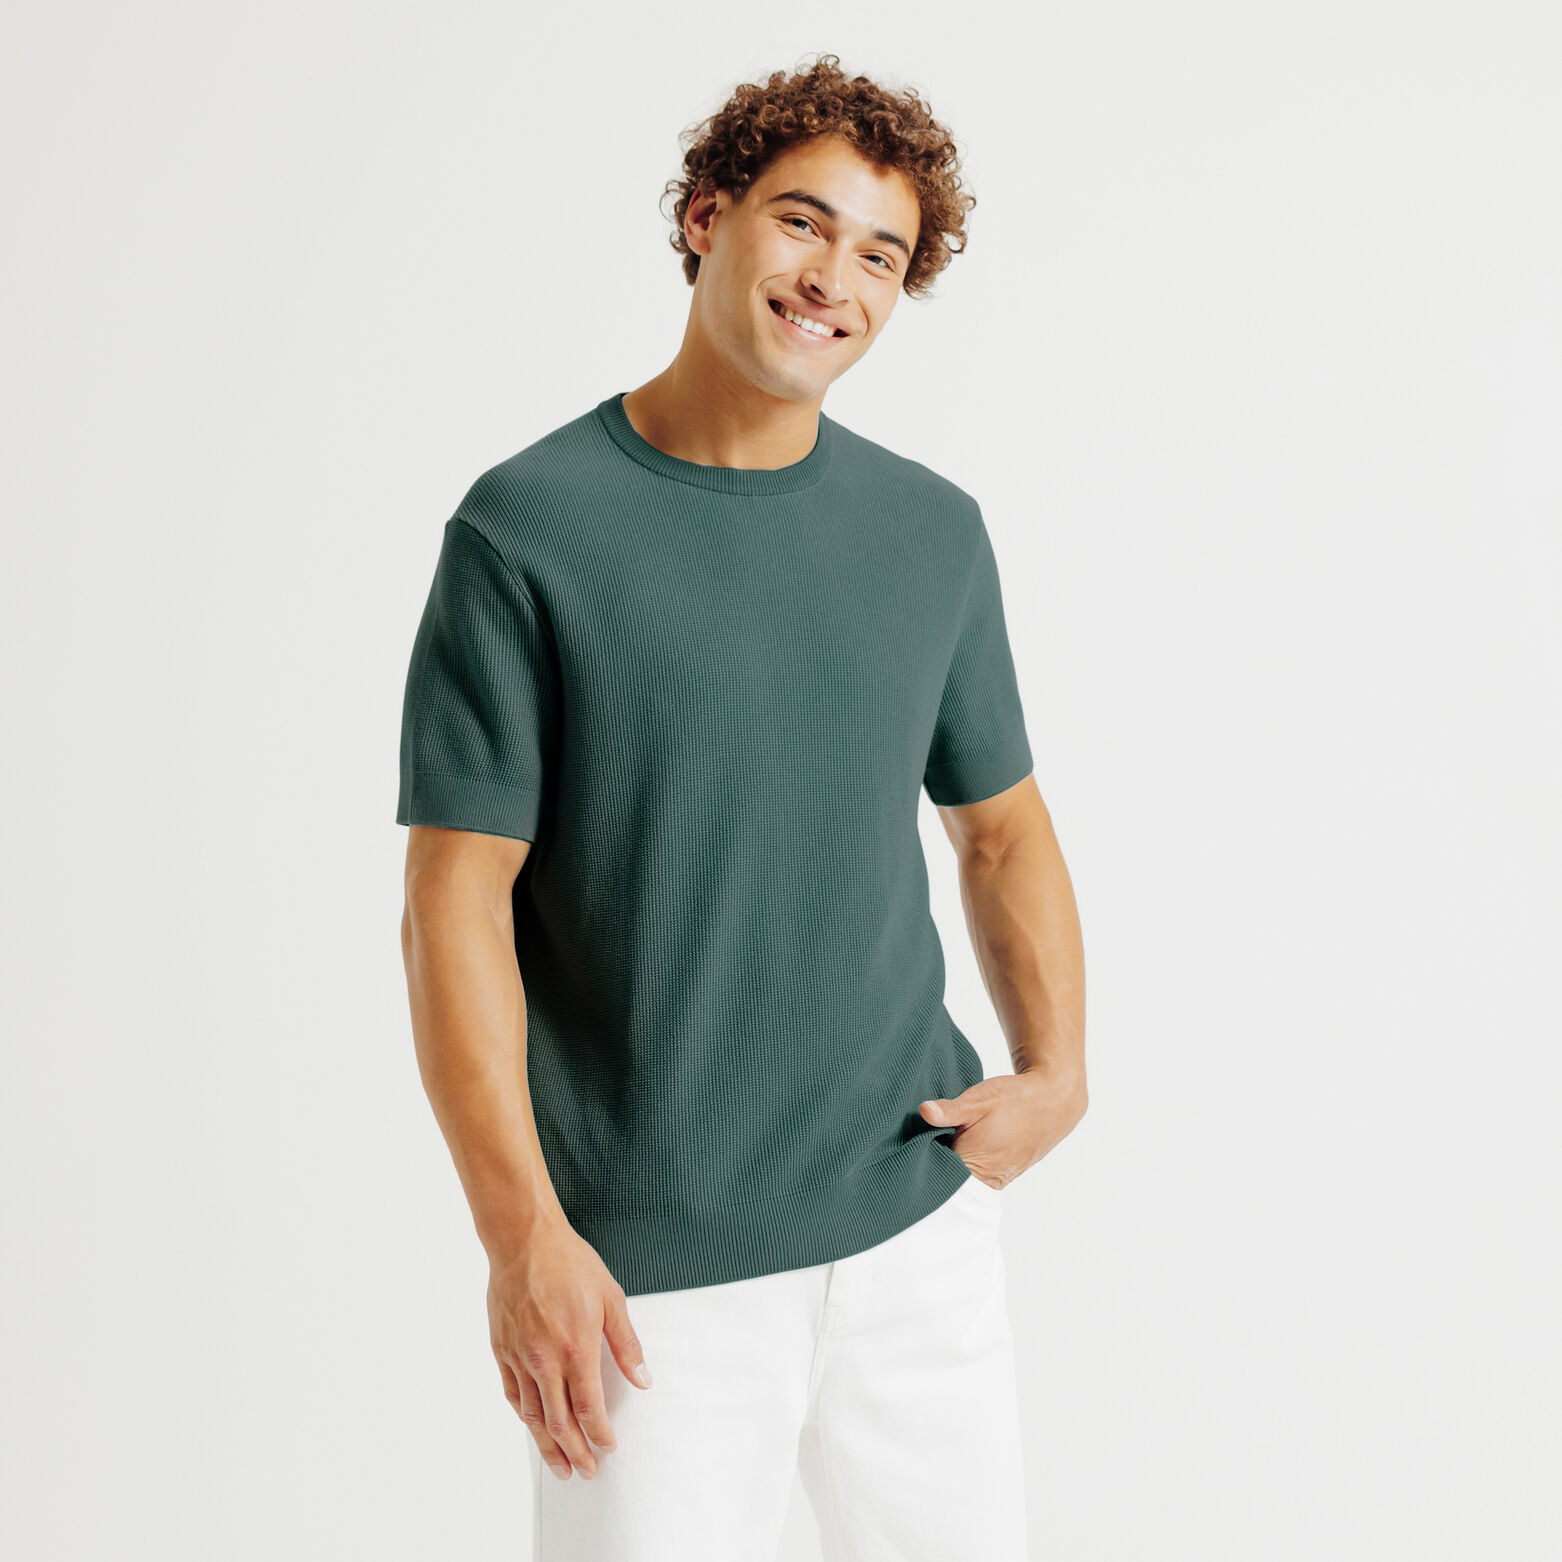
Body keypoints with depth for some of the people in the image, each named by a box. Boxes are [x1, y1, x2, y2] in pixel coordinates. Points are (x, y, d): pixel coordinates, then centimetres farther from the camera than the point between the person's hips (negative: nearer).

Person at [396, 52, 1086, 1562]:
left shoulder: (935, 530, 6)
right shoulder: (527, 528, -8)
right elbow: (456, 899, -10)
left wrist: (1057, 1068, 1)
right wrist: (521, 1234, -15)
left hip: (920, 1224, 4)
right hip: (650, 1266, -4)